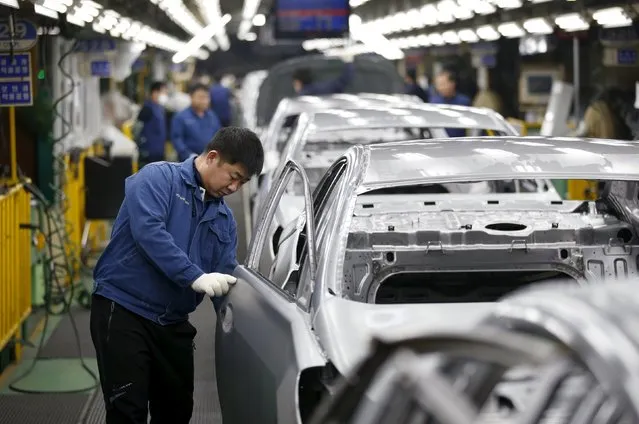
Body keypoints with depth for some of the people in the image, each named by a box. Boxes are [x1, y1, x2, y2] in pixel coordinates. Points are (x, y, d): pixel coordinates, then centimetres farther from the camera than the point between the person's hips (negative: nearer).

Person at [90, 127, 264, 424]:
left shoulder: (224, 220, 12)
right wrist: (195, 277, -31)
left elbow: (227, 280, 11)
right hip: (123, 308, -7)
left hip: (173, 323, 7)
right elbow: (148, 231, -24)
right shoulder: (158, 177, -7)